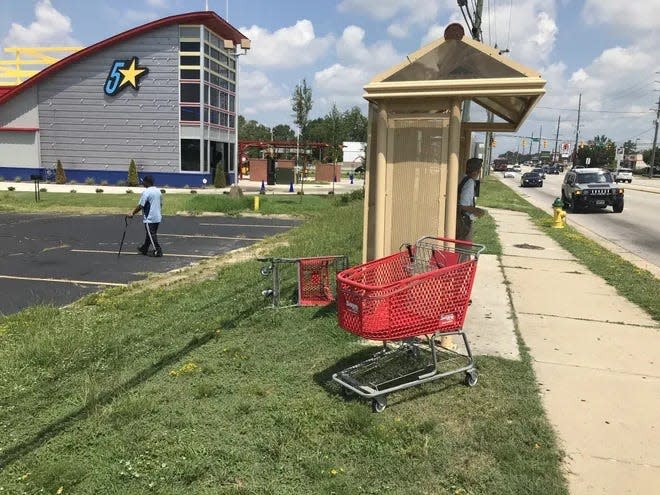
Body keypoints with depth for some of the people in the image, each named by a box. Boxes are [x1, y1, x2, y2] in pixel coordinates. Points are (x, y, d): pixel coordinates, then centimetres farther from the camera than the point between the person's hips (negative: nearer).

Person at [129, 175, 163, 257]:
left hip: (149, 219, -8)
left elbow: (140, 206, -16)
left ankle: (157, 251, -1)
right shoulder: (158, 190, 8)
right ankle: (144, 249, 30)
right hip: (157, 217, 8)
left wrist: (132, 213, -7)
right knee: (149, 234, 17)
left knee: (152, 235, -1)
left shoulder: (146, 192, -16)